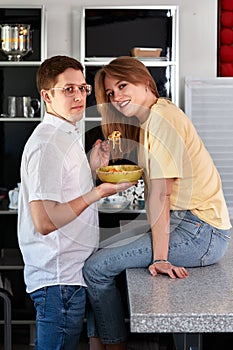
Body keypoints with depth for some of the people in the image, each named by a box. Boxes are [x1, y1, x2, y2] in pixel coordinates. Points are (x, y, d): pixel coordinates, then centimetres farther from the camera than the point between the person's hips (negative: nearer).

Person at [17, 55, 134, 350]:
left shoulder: (65, 136, 15)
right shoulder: (47, 143, -17)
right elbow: (45, 221, -24)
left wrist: (92, 168, 11)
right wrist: (98, 192, -23)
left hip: (67, 274, 10)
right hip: (58, 280, -10)